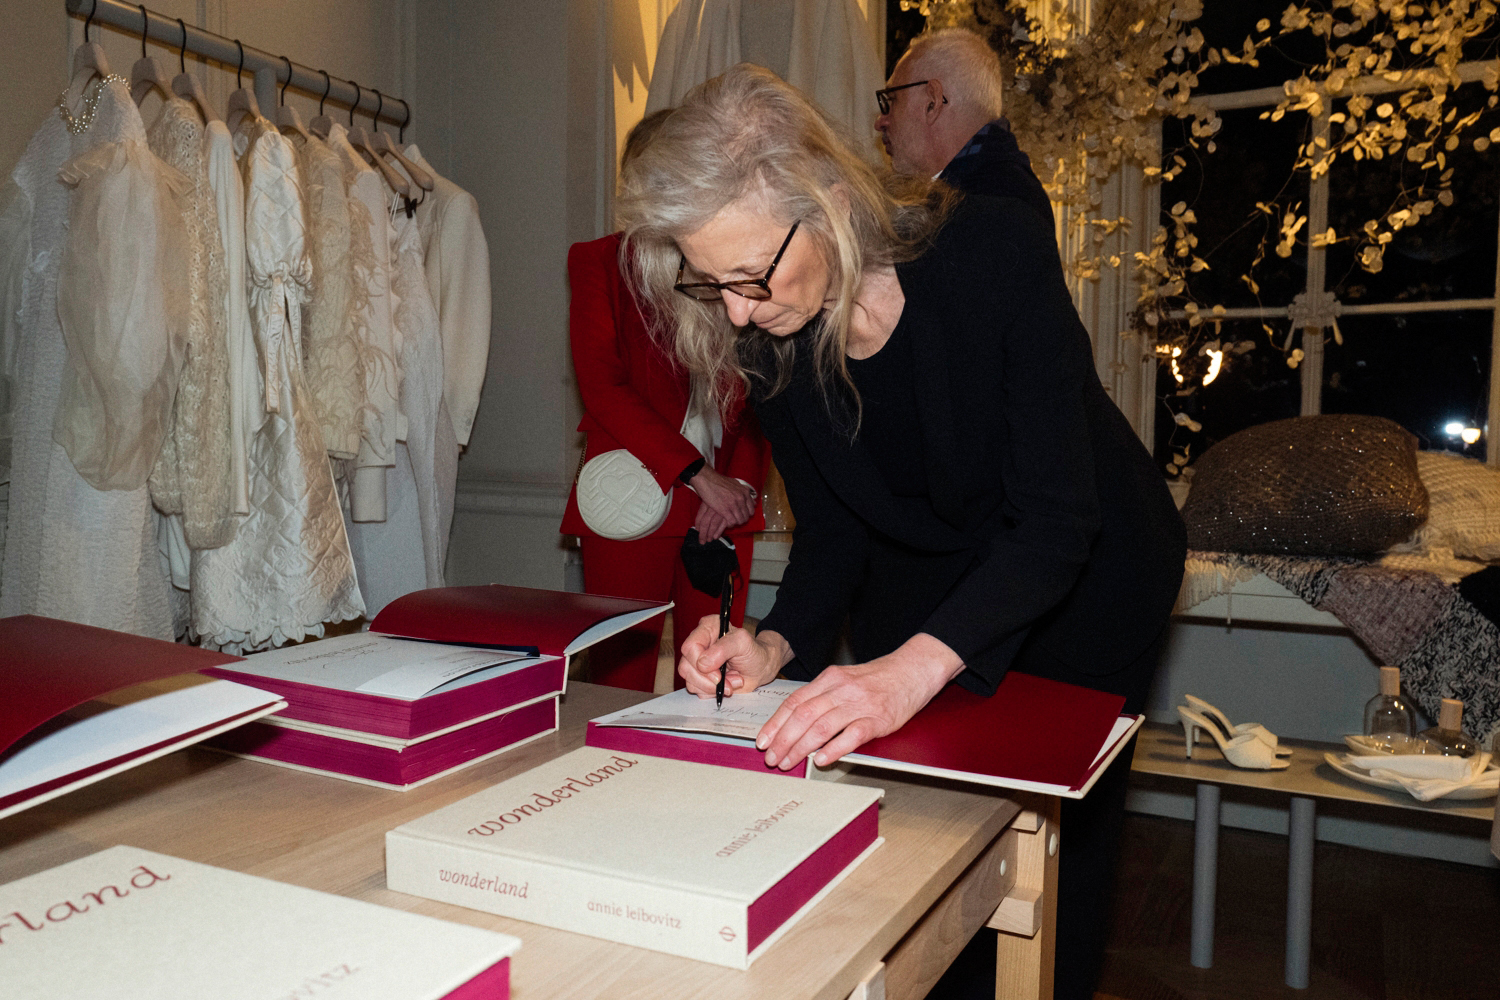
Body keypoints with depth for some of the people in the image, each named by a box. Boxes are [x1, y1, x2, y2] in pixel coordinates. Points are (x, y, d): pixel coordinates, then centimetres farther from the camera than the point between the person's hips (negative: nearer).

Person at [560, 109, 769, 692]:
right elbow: (601, 383, -3)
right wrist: (700, 475, -12)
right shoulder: (601, 261, 8)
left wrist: (742, 482, -7)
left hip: (725, 506, 2)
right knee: (620, 682, -2)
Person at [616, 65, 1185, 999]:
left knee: (1058, 842, 6)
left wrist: (916, 666, -48)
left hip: (1087, 569, -3)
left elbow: (1055, 520, -34)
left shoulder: (995, 250, -32)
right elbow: (833, 529, -8)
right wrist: (777, 645, -27)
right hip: (923, 570, 3)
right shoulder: (770, 338, -17)